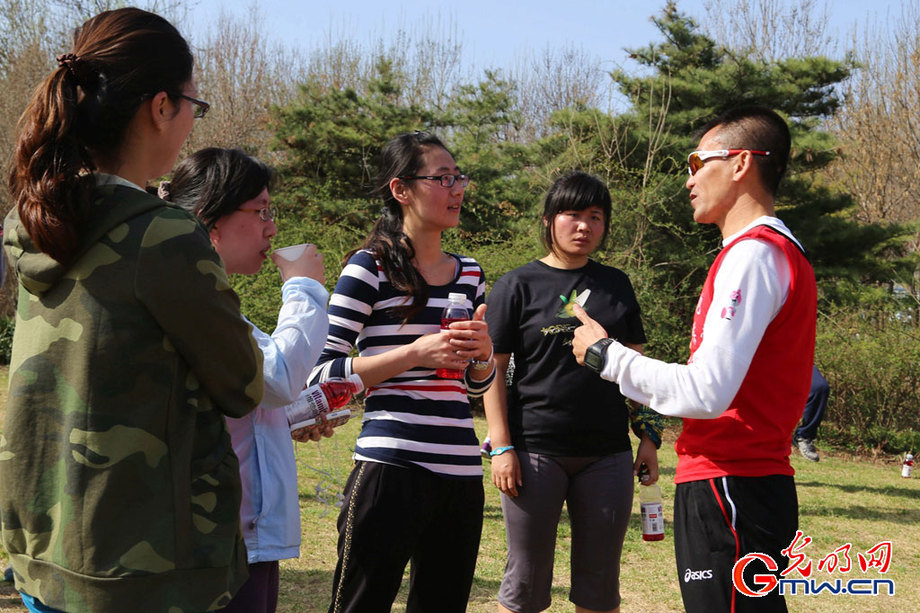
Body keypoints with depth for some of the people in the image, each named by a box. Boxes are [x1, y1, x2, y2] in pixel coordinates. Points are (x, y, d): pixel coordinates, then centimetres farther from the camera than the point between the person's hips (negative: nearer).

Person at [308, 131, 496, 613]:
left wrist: (483, 352, -1)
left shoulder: (470, 273, 14)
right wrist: (417, 352, -18)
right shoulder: (370, 267, -5)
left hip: (462, 475, 7)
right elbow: (320, 374, -11)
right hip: (391, 469, -6)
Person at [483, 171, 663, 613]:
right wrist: (501, 447, -9)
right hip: (536, 453, -3)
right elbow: (492, 373, -1)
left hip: (607, 455, 3)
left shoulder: (616, 285, 13)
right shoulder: (518, 286, 2)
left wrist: (649, 436, 7)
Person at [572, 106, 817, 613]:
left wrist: (605, 355, -12)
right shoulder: (780, 250, 17)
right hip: (753, 480, 10)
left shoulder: (753, 253, -15)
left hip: (727, 487, -10)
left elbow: (708, 391, -23)